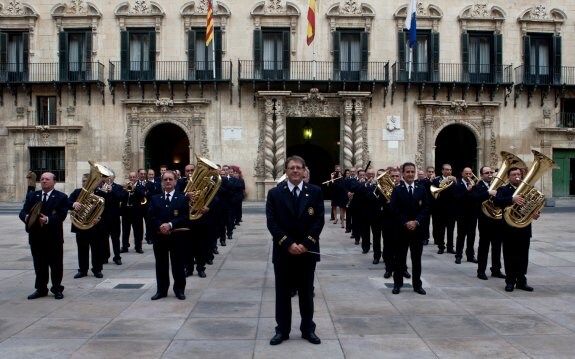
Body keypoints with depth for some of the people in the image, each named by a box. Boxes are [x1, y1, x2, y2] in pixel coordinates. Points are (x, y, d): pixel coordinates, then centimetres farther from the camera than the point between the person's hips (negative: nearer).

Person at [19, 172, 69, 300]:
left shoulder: (61, 197, -3)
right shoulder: (31, 196, 10)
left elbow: (61, 215, -14)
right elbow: (23, 212, 0)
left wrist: (48, 219, -29)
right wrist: (26, 217, -23)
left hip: (54, 237, -3)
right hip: (36, 236, 4)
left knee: (56, 264, 4)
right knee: (39, 264, 11)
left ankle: (57, 289, 15)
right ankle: (41, 289, 21)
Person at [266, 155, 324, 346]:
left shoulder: (315, 192, 1)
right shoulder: (275, 193, 0)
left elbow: (319, 220, -4)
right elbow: (272, 222, -6)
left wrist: (305, 244, -14)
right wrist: (288, 244, -16)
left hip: (308, 250, 0)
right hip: (283, 251, 0)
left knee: (306, 292, 11)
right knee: (282, 292, 8)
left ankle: (308, 329, 22)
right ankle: (282, 330, 18)